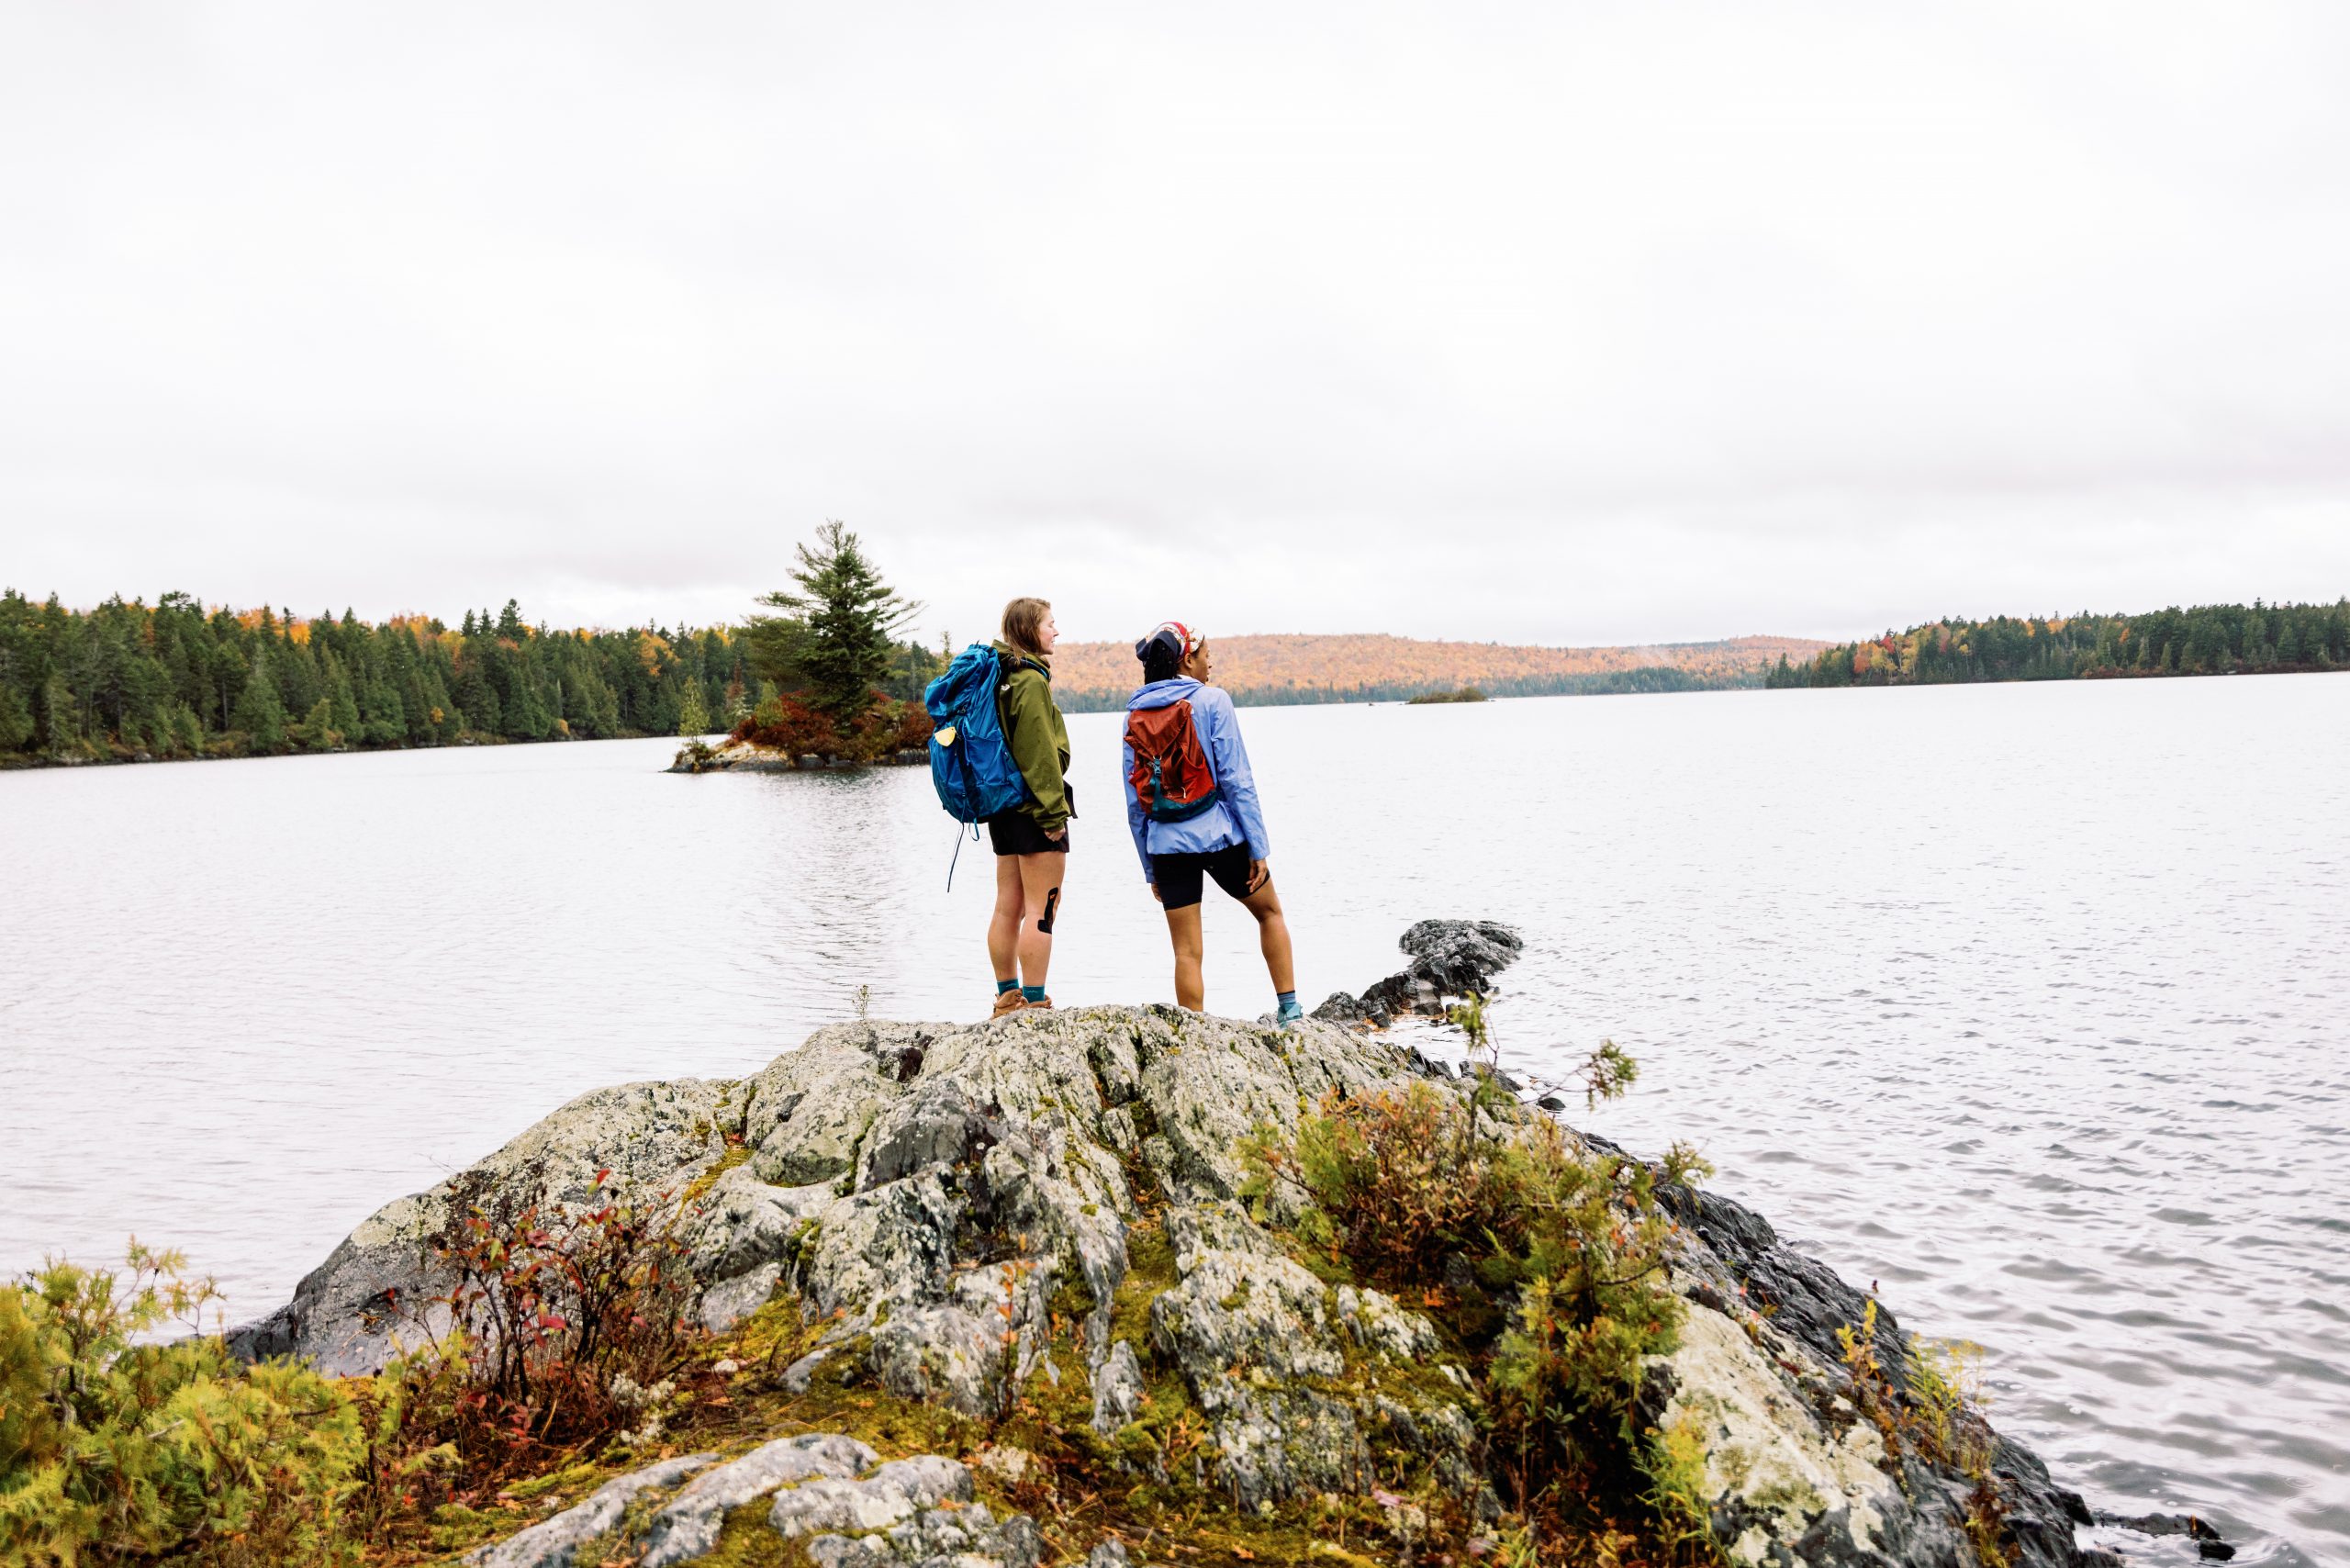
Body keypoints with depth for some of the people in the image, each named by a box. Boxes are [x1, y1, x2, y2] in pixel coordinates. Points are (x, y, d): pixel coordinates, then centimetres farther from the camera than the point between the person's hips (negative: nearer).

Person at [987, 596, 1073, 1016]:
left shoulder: (999, 676, 13)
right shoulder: (1031, 681, -15)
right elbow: (1040, 754, -18)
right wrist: (1055, 812, -15)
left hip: (1003, 807, 9)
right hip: (1033, 808, -9)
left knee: (1008, 907, 12)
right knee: (1042, 910, -5)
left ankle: (1008, 1000, 18)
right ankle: (1035, 1006, -5)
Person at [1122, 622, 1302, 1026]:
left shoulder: (1135, 714, 7)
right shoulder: (1211, 700, -6)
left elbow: (1134, 802, 8)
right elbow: (1236, 779, -11)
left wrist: (1150, 869, 14)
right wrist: (1259, 847, -7)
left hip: (1166, 844, 3)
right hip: (1219, 835, -3)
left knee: (1187, 953, 7)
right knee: (1270, 911, 21)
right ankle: (1289, 1008, 20)